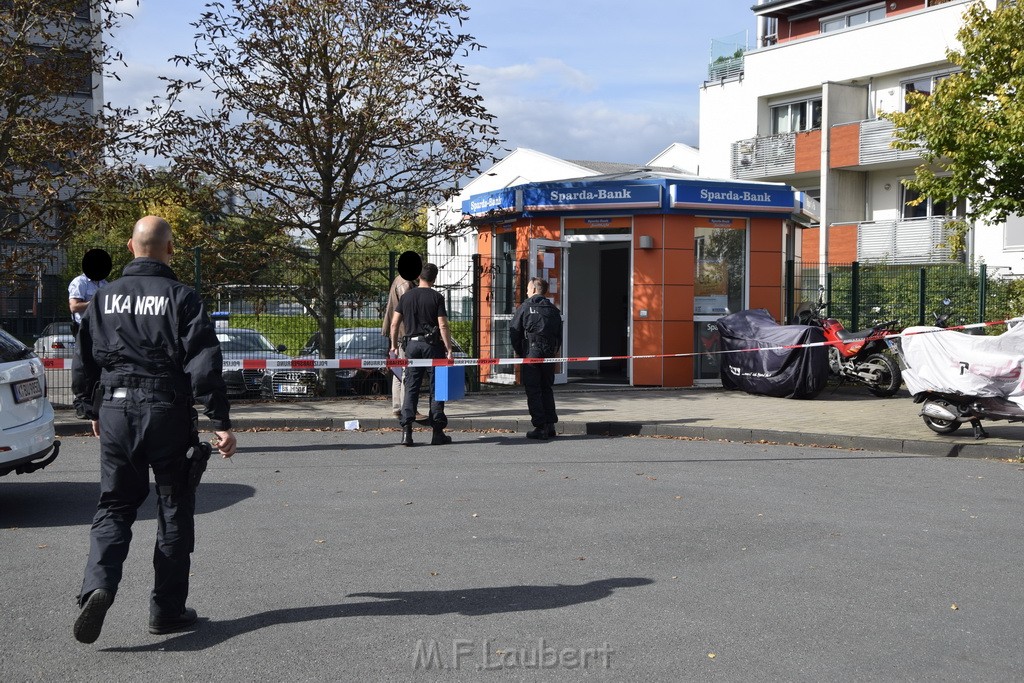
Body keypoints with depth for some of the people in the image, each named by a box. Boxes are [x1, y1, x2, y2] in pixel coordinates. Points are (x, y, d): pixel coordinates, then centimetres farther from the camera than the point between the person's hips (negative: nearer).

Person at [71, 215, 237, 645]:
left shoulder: (105, 297, 6)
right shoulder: (181, 298, -7)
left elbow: (83, 364, 11)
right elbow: (203, 366, -12)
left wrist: (95, 411, 25)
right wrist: (221, 423, -8)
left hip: (115, 411, 3)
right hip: (167, 413, -3)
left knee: (114, 507, 12)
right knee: (174, 512, 9)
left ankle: (98, 586, -11)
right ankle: (167, 610, 15)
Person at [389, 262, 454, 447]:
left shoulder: (406, 296, 7)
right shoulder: (436, 297, -5)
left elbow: (394, 323, 6)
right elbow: (443, 326, -11)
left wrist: (394, 345, 16)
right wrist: (449, 349, -9)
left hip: (412, 344, 3)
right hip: (432, 344, -3)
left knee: (411, 388, 5)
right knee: (436, 388, 4)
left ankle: (406, 431, -5)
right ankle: (438, 433, 6)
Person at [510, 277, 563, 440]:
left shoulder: (525, 307, -2)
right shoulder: (553, 310, 11)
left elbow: (514, 333, -4)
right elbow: (559, 335, 11)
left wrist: (520, 353, 6)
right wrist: (553, 353, 15)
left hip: (531, 353, -4)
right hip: (549, 355, 4)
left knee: (533, 390, -1)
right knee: (547, 389, 15)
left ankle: (540, 427, -5)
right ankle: (550, 425, 12)